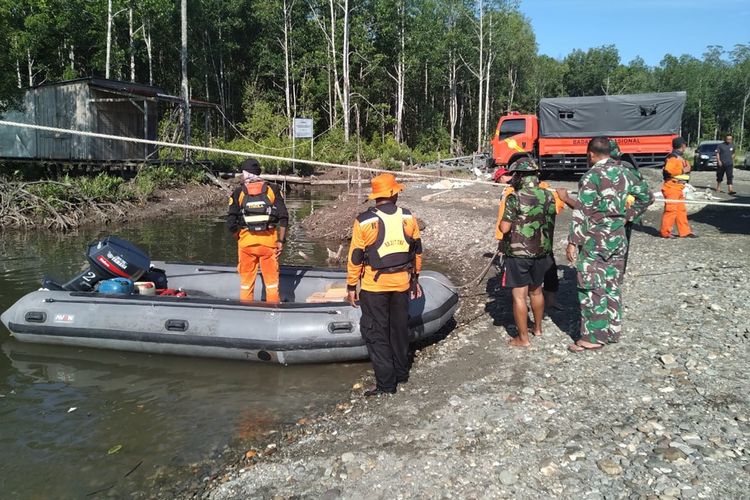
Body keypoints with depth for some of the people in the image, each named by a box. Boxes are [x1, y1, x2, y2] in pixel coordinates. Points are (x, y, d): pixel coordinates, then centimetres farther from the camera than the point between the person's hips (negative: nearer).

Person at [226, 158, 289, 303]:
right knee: (271, 279, 9)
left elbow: (231, 224, -4)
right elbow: (283, 217, -5)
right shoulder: (273, 190, 1)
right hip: (269, 242, 0)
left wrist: (239, 238, 12)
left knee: (246, 279, 12)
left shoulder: (238, 193, 1)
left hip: (246, 242, 0)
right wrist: (281, 240, 0)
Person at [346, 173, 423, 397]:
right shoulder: (409, 218, -1)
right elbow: (417, 251, 9)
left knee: (376, 333, 5)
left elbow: (355, 257, -8)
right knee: (399, 328, 18)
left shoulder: (364, 221, -11)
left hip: (373, 286, -4)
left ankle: (385, 383, 7)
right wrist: (415, 278, 21)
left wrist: (351, 286, 2)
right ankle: (401, 373, 33)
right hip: (402, 283, 4)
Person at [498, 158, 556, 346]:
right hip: (542, 253, 6)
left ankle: (523, 338, 7)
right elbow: (551, 223, 12)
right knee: (536, 291, 22)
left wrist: (503, 221, 2)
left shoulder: (515, 198, -17)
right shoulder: (548, 196, 1)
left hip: (518, 254, -6)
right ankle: (538, 328, 38)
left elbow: (505, 228, -18)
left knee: (519, 296, 2)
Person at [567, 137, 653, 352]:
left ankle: (593, 337, 5)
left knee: (592, 287, 0)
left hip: (594, 240, -7)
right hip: (618, 238, 7)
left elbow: (582, 212, -18)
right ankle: (612, 330, 24)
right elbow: (646, 196, 18)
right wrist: (627, 216, 18)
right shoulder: (624, 172, 8)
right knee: (612, 285, 15)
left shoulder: (592, 175, -13)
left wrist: (573, 241, -16)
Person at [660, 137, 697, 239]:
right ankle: (665, 232, -2)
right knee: (671, 210, -8)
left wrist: (687, 167, 10)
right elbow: (668, 170, -27)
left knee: (681, 210, 12)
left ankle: (685, 232, 18)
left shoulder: (680, 157, 17)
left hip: (679, 188, 10)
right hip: (672, 188, -10)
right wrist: (683, 170, -19)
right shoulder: (673, 157, -13)